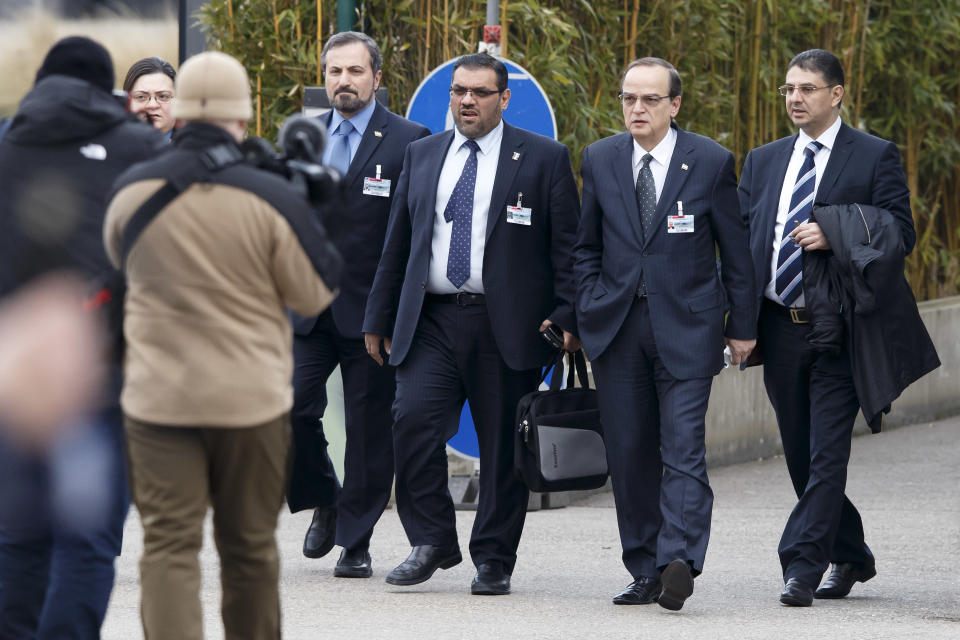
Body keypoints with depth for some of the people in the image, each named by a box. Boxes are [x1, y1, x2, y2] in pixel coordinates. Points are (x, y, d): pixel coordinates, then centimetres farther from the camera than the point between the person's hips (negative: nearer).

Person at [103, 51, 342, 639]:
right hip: (253, 401, 0)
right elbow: (316, 294, -2)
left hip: (160, 398, 0)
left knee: (170, 547, -2)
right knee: (251, 547, 15)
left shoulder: (133, 192, -4)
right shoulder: (272, 199, -12)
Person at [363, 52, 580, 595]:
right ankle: (431, 542, -2)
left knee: (504, 446, 1)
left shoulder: (544, 158, 3)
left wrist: (568, 318, -9)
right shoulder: (422, 156, 14)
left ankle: (494, 561, 12)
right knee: (414, 419, -14)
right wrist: (379, 318, 16)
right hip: (432, 321, 3)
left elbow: (568, 245, 1)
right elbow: (398, 244, 18)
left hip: (507, 326, -3)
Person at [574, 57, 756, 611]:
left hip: (687, 327, -3)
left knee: (683, 450, -14)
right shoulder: (600, 160, 7)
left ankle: (679, 561, -24)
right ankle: (645, 571, 11)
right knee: (630, 454, 4)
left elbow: (736, 249, 3)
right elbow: (586, 246, 16)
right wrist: (589, 309, 5)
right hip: (618, 326, 4)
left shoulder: (711, 161, -1)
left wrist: (742, 326, 3)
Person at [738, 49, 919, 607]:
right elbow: (741, 240, 12)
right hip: (779, 327, 5)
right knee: (801, 456, 11)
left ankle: (802, 567, -11)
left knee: (827, 453, -10)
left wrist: (834, 238, -19)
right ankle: (851, 556, 27)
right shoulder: (763, 162, 15)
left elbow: (900, 234, -5)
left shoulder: (876, 157, 1)